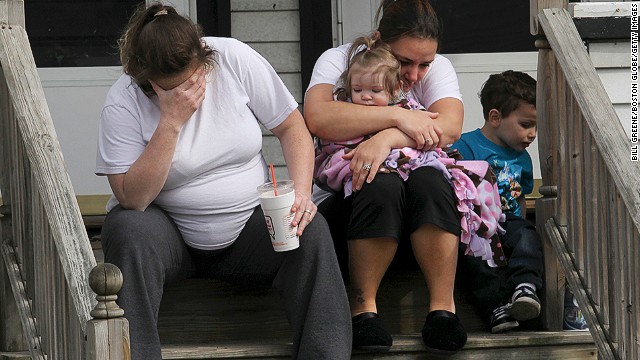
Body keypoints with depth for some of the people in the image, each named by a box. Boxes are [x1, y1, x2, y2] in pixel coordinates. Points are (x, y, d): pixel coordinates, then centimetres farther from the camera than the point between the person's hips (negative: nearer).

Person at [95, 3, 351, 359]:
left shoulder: (236, 59, -9)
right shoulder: (124, 102, -15)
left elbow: (292, 127, 0)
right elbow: (132, 198, -22)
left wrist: (301, 193, -17)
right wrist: (171, 122, -27)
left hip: (247, 222, 2)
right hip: (170, 234, -2)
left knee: (312, 231, -25)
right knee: (130, 233, -34)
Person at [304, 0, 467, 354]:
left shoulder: (437, 68, 4)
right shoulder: (338, 61, -3)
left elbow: (450, 127, -17)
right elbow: (318, 119, -25)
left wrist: (386, 139, -33)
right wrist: (398, 116, -26)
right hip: (342, 199, -2)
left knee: (429, 181, -32)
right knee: (383, 185, -35)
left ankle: (443, 307, -33)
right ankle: (363, 308, -29)